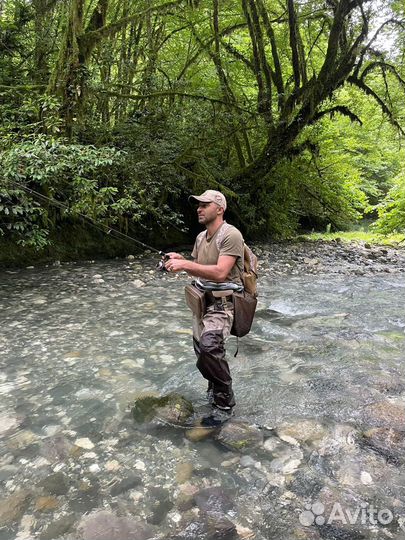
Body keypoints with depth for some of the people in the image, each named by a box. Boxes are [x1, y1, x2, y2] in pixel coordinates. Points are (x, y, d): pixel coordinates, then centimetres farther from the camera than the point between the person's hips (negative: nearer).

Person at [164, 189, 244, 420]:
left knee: (210, 346, -27)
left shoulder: (231, 235, -16)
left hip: (223, 302, -9)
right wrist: (181, 260, 0)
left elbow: (220, 273, -25)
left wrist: (185, 264, -26)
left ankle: (225, 403, -8)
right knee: (202, 351, 15)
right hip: (203, 300, 9)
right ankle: (215, 393, 39)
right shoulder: (201, 237, 11)